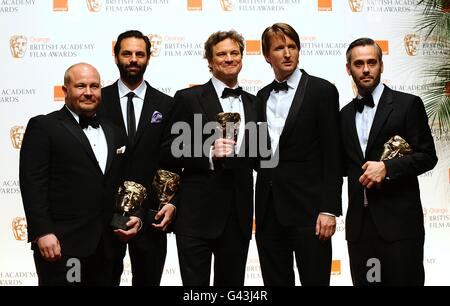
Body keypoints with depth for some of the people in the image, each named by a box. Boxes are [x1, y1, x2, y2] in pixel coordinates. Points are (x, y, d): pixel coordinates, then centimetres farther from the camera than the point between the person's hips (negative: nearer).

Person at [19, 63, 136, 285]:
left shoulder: (114, 133, 16)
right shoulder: (43, 127, -2)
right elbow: (32, 183, -9)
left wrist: (132, 216, 3)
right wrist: (43, 233, -16)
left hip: (107, 246, 6)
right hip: (61, 245, -5)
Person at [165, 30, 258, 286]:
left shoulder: (253, 103, 13)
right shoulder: (188, 98, -1)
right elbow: (173, 152, -6)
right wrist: (210, 154, -18)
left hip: (239, 216, 5)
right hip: (197, 215, -4)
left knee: (232, 283, 13)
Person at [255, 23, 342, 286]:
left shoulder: (322, 90, -2)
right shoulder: (262, 96, 14)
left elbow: (332, 155, -7)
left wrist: (329, 210, -13)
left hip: (307, 206, -5)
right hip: (269, 209, 5)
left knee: (314, 280, -1)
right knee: (275, 281, 11)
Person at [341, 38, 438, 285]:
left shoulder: (407, 104, -1)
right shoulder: (345, 114, 14)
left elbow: (427, 156, -6)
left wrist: (387, 167, -18)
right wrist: (363, 171, -1)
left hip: (398, 220, -4)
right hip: (359, 222, 5)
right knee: (364, 281, 8)